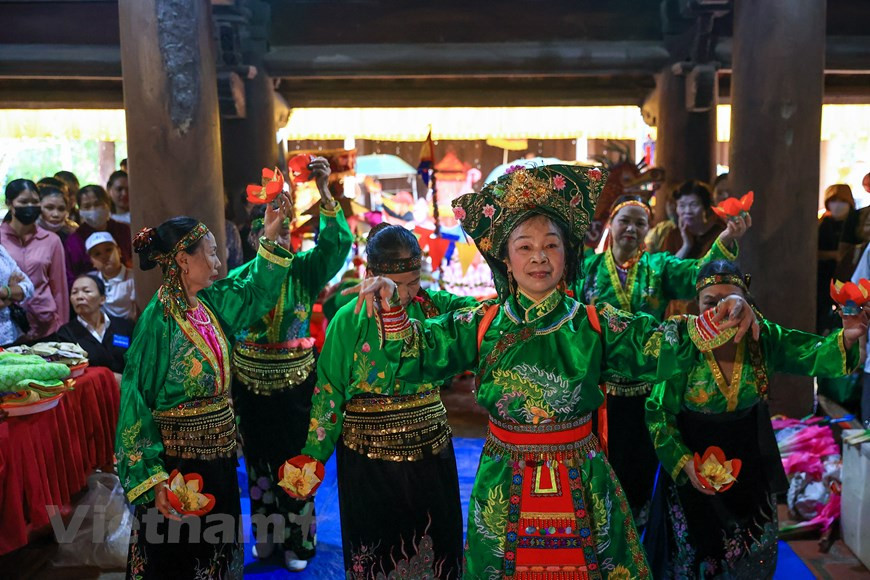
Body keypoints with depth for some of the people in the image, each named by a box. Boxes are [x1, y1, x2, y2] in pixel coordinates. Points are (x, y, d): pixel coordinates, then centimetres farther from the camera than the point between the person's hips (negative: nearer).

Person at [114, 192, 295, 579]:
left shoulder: (210, 303, 1)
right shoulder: (158, 319, -19)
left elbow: (255, 291, 18)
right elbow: (136, 399, -19)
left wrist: (270, 238, 8)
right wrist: (153, 479, -23)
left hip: (219, 451, 7)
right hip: (177, 458, -7)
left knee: (218, 548, 20)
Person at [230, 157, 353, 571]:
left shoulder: (305, 270, -7)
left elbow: (337, 243, -24)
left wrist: (324, 193, -36)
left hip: (295, 384, -2)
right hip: (250, 384, 2)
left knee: (296, 460, 8)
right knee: (259, 459, 16)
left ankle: (297, 538, 27)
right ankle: (266, 534, 35)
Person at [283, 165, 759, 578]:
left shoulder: (594, 324, -4)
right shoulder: (482, 325, -4)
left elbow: (656, 346, -11)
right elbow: (417, 354, -9)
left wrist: (713, 323, -28)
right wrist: (391, 309, -27)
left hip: (582, 488, 0)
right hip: (504, 490, 0)